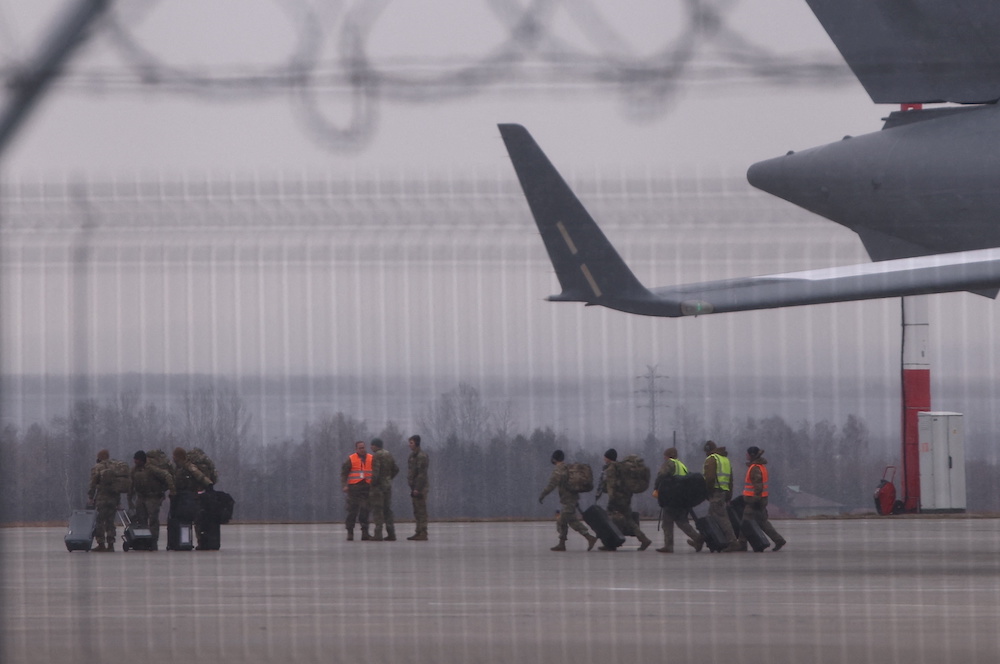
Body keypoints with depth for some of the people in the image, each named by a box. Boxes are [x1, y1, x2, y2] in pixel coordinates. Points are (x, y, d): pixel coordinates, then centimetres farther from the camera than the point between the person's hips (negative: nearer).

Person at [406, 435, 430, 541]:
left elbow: (422, 473, -19)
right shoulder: (413, 455, 17)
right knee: (417, 512, 12)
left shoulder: (421, 456, -13)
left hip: (420, 488, -10)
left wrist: (417, 488, -21)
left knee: (421, 511, -10)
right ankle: (419, 532, 16)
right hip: (414, 487, 10)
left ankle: (423, 534, -11)